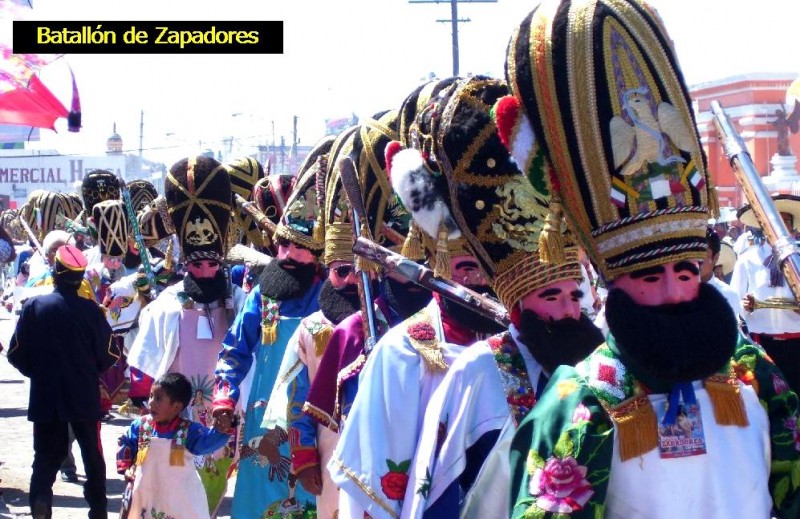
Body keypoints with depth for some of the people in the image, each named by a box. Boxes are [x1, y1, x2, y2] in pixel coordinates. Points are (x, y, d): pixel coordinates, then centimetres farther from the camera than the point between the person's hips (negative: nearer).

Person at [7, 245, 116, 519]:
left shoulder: (33, 306, -8)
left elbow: (16, 354, -3)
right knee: (92, 453, 16)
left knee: (46, 455, 9)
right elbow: (107, 355, -7)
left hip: (44, 395, 1)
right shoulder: (90, 310, -13)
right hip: (84, 396, -1)